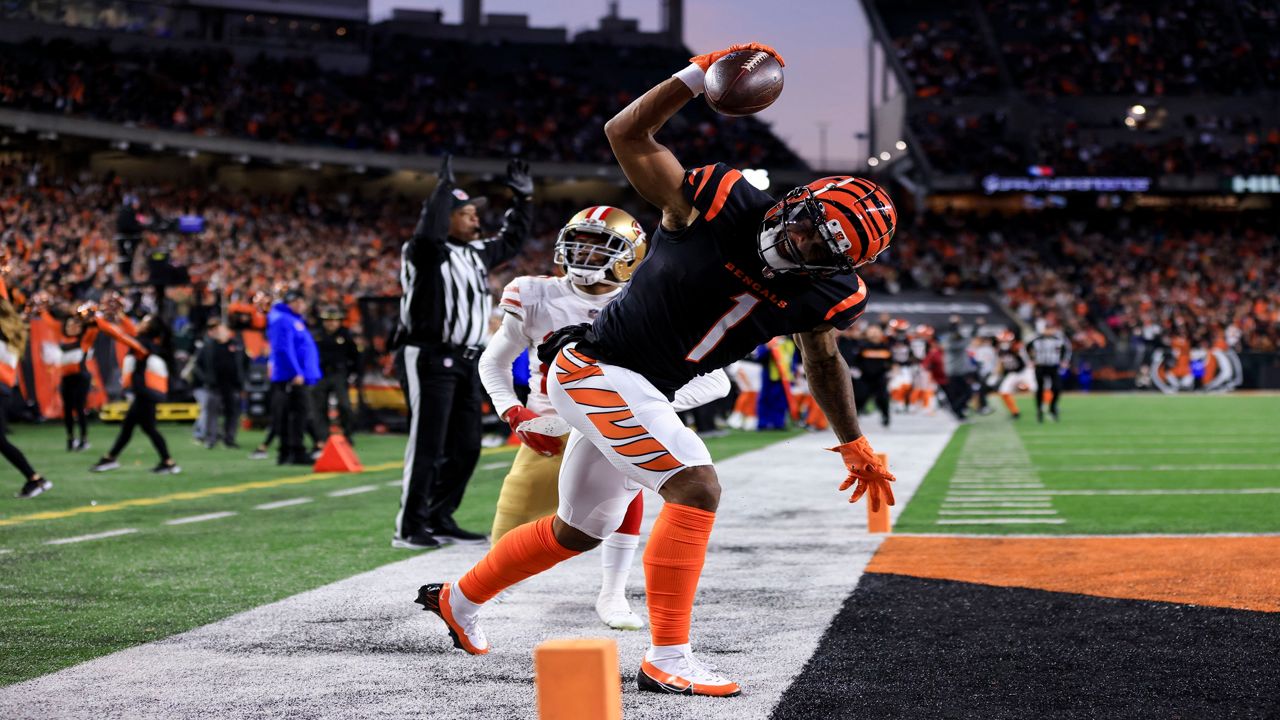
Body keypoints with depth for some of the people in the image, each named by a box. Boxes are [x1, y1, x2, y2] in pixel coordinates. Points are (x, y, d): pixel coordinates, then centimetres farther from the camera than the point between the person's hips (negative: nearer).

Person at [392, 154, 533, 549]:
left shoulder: (477, 253, 14)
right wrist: (445, 187, -29)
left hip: (466, 363, 9)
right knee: (428, 446, -8)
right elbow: (430, 230, -33)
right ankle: (409, 527, -2)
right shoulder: (427, 251, -10)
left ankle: (440, 519, 21)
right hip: (430, 360, -8)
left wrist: (523, 198, 24)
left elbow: (511, 241, 30)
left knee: (466, 448, 10)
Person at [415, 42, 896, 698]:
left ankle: (458, 600, 42)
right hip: (597, 369, -8)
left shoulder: (821, 294, -5)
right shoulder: (718, 206, -20)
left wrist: (854, 445, 21)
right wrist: (699, 74, -24)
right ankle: (666, 659, -17)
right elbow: (627, 135, -13)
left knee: (579, 531, 21)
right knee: (696, 488, -22)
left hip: (638, 394, 8)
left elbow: (823, 359, 16)